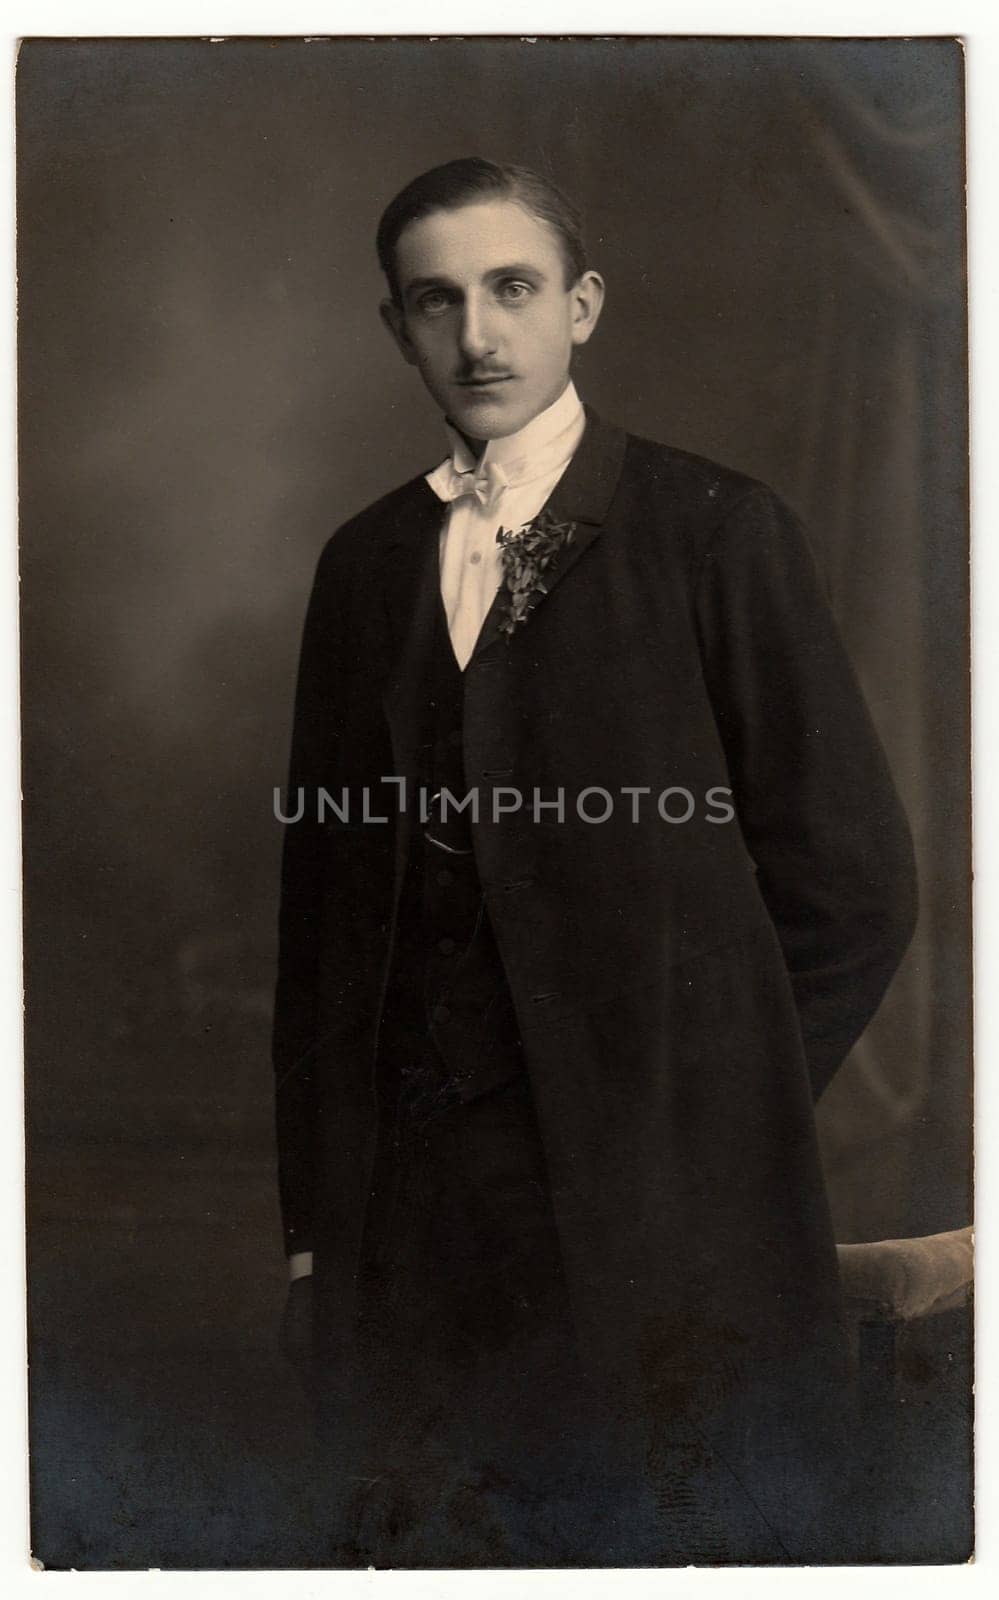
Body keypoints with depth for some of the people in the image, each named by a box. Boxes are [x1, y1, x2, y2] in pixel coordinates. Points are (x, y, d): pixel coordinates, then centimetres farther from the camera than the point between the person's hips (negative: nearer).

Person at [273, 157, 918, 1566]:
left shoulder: (717, 532, -2)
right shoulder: (364, 563, 12)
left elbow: (853, 882, -2)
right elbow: (320, 897, 13)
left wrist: (709, 1127, -1)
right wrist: (312, 1212, 9)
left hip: (657, 1229, -3)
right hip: (406, 1216, 4)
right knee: (422, 1548, 8)